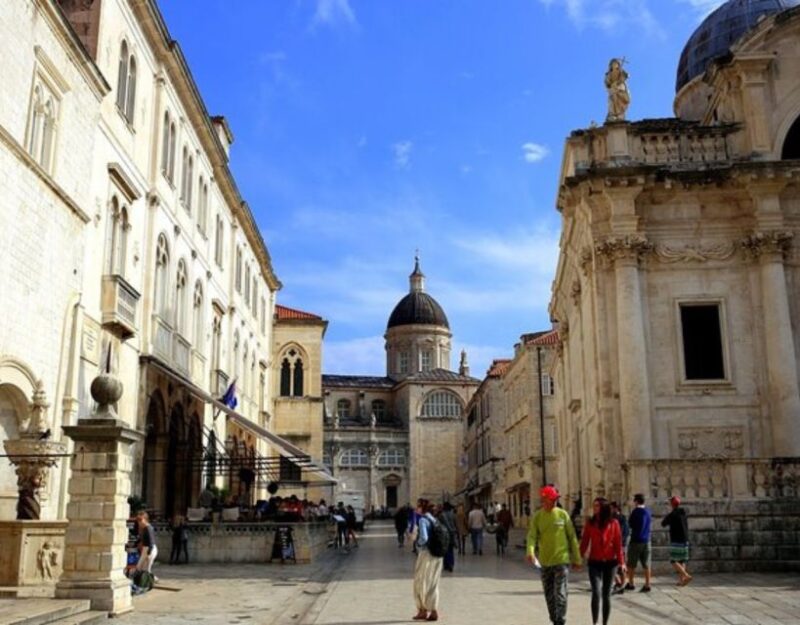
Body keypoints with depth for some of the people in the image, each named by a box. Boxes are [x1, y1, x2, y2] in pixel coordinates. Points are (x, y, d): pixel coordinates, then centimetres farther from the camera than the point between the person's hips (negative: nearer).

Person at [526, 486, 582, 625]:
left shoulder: (562, 514, -2)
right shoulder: (537, 517, -1)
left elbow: (572, 537, 3)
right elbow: (532, 536, -10)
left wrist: (577, 559, 4)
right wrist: (530, 552, -30)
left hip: (562, 560, -2)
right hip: (545, 562, 2)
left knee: (560, 594, -10)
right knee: (549, 594, 12)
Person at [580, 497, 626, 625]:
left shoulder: (613, 523, -3)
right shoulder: (590, 523, 1)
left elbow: (618, 543, -2)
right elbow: (584, 542, 1)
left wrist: (621, 561, -7)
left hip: (610, 562, 0)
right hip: (594, 563, 0)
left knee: (607, 594, 9)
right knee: (596, 593, -12)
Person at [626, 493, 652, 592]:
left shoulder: (635, 511, -12)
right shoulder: (648, 512, 6)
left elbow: (630, 524, -6)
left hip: (636, 540, -5)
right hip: (646, 540, 5)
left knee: (631, 564, 6)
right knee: (646, 564, 6)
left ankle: (631, 584, 11)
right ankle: (647, 585, 3)